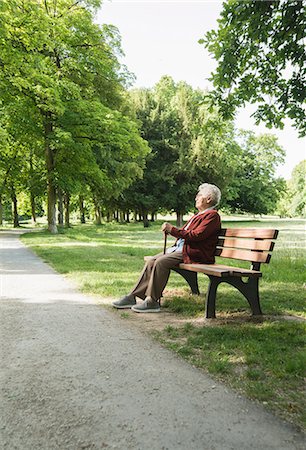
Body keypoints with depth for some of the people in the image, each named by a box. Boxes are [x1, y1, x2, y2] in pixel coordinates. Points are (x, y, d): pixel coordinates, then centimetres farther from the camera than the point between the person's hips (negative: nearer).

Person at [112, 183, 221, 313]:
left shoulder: (212, 215, -5)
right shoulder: (199, 214, 27)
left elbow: (196, 235, -18)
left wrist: (173, 230, -17)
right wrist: (170, 230, 8)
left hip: (192, 254, -9)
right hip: (179, 248, 9)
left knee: (161, 262, -27)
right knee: (151, 261, -8)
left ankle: (152, 301, -20)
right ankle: (132, 296, -7)